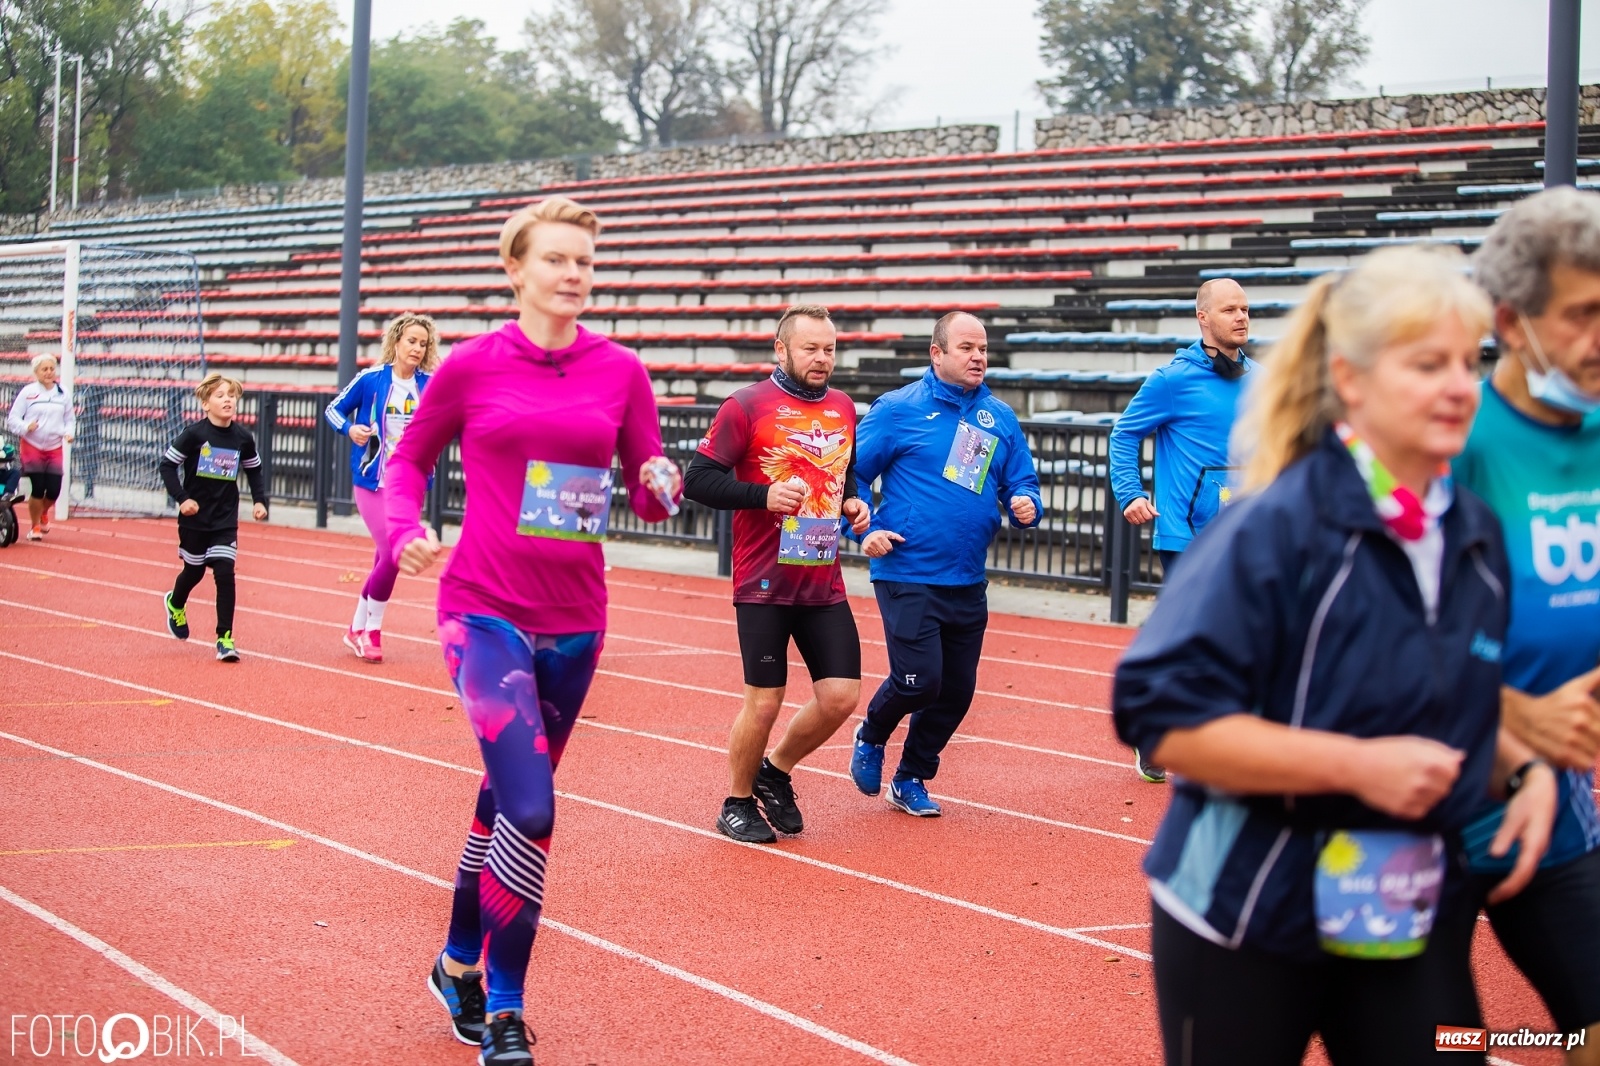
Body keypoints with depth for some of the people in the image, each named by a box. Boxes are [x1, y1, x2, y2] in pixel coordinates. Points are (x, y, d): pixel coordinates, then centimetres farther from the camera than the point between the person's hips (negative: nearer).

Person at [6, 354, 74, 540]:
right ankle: (34, 526, 15)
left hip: (55, 448, 3)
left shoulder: (62, 394, 7)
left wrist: (68, 433, -5)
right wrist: (25, 427, -22)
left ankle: (43, 513, 30)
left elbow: (69, 419, 15)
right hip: (32, 446, -3)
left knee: (54, 490, -5)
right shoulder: (27, 392, -4)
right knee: (38, 488, -7)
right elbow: (13, 418, -4)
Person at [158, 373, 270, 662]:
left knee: (225, 573, -9)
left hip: (225, 521, 2)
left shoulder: (243, 438, -4)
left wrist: (259, 501, 1)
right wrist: (182, 498, -16)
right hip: (194, 518, -1)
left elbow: (254, 470, 12)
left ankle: (225, 639, -4)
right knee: (194, 570, 15)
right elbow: (167, 464, -8)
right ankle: (175, 604, 49)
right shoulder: (194, 433, -13)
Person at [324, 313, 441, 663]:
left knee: (385, 558, 6)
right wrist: (350, 429, -14)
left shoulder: (431, 385, 1)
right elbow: (333, 409, 5)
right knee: (392, 554, -13)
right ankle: (371, 630, 6)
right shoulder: (370, 379, -5)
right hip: (372, 482, -3)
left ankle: (358, 628, 24)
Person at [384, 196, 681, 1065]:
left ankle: (461, 966, 41)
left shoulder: (620, 371, 1)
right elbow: (408, 458, 8)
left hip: (574, 620, 4)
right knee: (531, 811, -18)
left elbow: (648, 492, 8)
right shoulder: (472, 366, -5)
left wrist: (661, 486, -16)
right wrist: (404, 532, -11)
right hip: (486, 611, -4)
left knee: (510, 800, 18)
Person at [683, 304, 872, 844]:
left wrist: (854, 502, 6)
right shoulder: (747, 406, -7)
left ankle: (776, 773, 26)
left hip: (824, 583, 6)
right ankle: (738, 801, 22)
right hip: (764, 583, -5)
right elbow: (698, 480, -10)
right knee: (764, 700, -1)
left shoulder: (844, 408, 11)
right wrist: (763, 495, -21)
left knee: (841, 696, 1)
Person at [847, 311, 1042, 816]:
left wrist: (1026, 506, -11)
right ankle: (871, 736, 19)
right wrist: (865, 530, -13)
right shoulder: (898, 409, -5)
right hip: (908, 576, -5)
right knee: (919, 680, -13)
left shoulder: (1000, 419, 8)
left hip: (967, 582, 5)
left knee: (956, 691, 9)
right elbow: (852, 472, -2)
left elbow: (1022, 483, 11)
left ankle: (911, 781, 29)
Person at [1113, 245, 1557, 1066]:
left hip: (1416, 927, 6)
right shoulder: (1276, 526, -17)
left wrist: (1521, 768, 1)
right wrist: (1355, 764, -25)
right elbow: (1163, 715, -22)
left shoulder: (1476, 537, 5)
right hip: (1247, 925, -5)